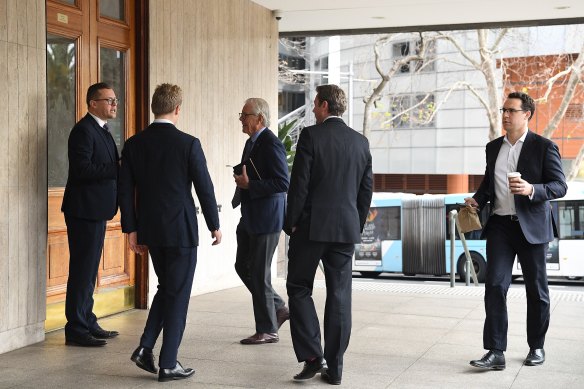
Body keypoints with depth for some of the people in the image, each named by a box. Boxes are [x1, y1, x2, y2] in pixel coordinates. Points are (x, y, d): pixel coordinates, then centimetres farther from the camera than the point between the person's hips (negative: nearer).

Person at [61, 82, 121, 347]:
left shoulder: (100, 130, 17)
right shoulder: (84, 130, -14)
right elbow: (82, 169, -24)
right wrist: (119, 169, -23)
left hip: (97, 210, 10)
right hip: (85, 209, -10)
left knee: (89, 270, 15)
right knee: (82, 269, -5)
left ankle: (87, 323, 23)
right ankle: (76, 330, 2)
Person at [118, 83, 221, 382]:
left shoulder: (134, 144, 1)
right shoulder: (188, 144, -12)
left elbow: (126, 191, 2)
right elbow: (204, 188, -8)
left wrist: (131, 230, 9)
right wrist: (214, 225, 4)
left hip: (150, 230, 5)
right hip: (181, 229, -5)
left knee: (166, 287, 22)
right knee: (178, 294, 5)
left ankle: (146, 348, 10)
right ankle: (168, 364, 9)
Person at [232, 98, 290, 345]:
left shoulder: (271, 144, -17)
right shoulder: (251, 143, 14)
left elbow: (283, 183, -23)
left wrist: (249, 185, -23)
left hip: (266, 220, -10)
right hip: (250, 219, 10)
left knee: (259, 273, -3)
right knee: (242, 266, 13)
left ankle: (267, 330, 10)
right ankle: (278, 309, 26)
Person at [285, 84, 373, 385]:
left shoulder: (311, 135, -8)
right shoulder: (360, 141, 7)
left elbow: (299, 184, -11)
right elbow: (366, 189, 9)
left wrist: (291, 223, -1)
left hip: (311, 226, -4)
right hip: (346, 228, 4)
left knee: (299, 289, 9)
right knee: (339, 296, 7)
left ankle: (312, 356, -1)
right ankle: (334, 368, 11)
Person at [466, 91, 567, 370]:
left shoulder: (543, 147, -3)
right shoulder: (493, 147, 13)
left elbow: (560, 186, -7)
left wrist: (532, 189, -24)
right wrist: (477, 199, 3)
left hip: (531, 227, -3)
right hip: (500, 225, 3)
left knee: (536, 289, 8)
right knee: (495, 285, -8)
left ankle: (537, 347, 24)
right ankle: (496, 352, -8)